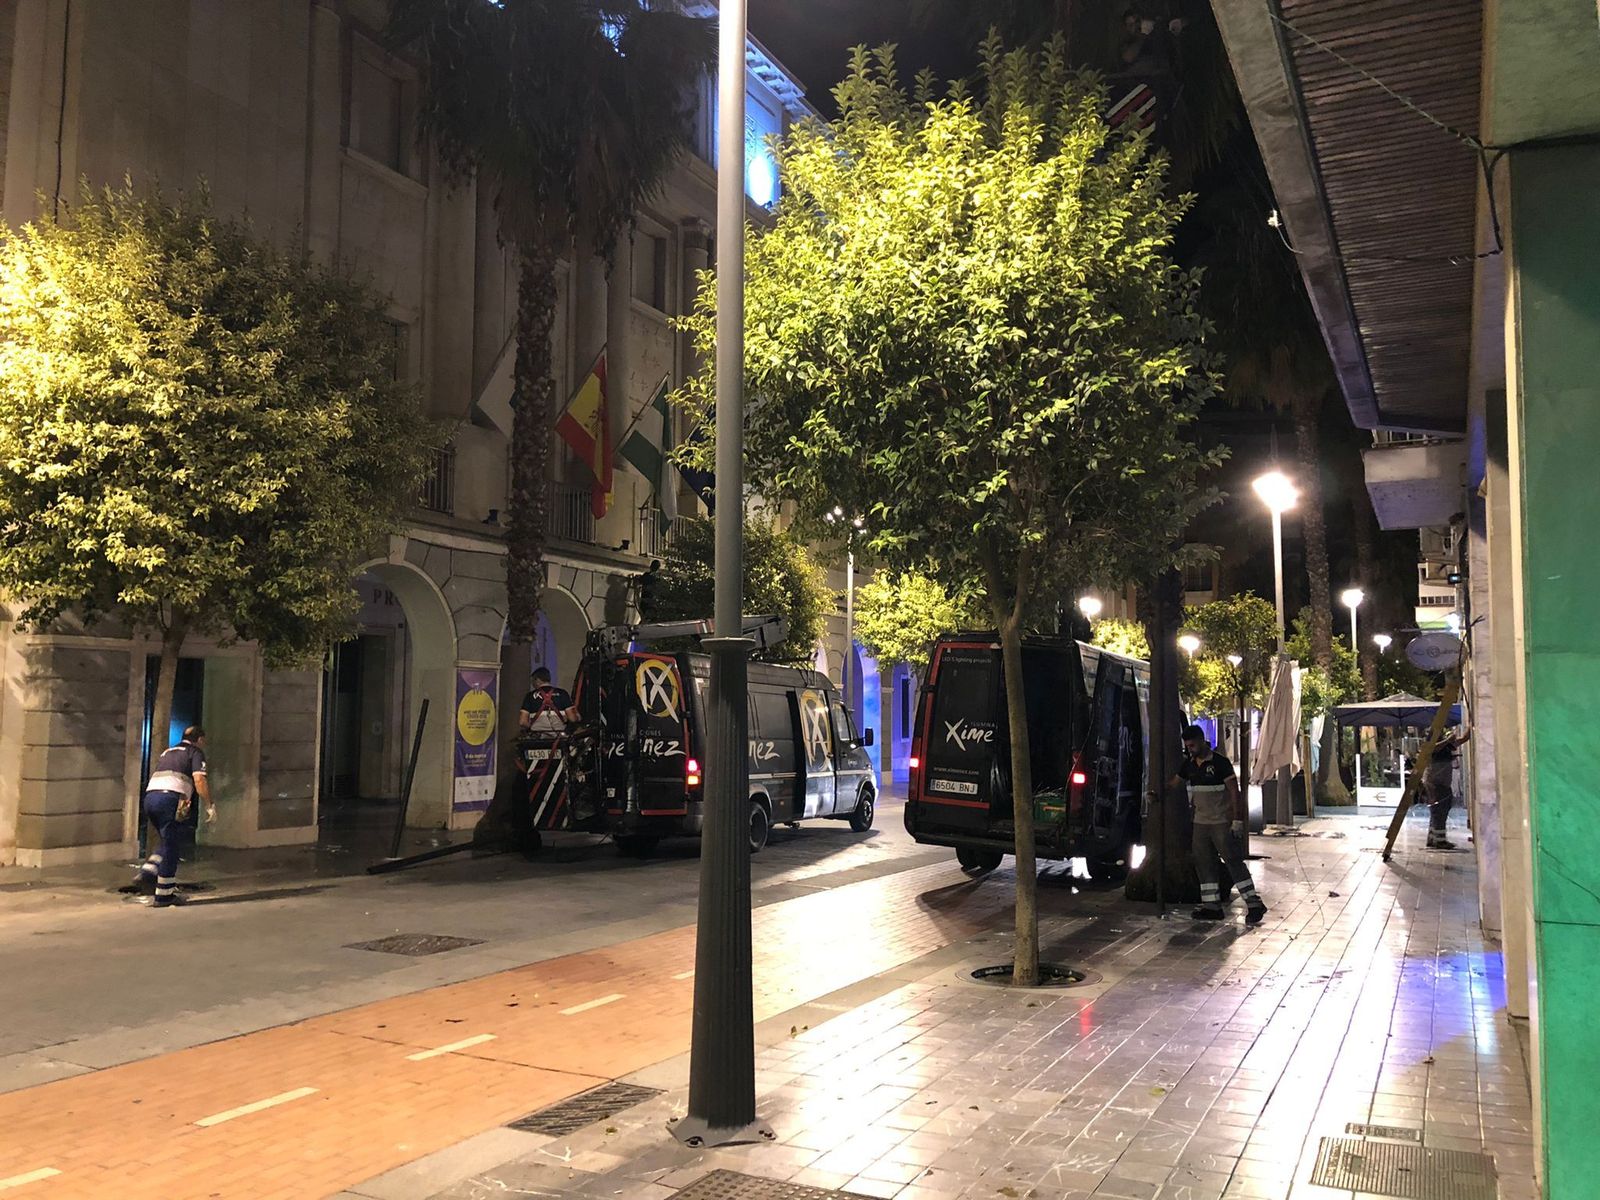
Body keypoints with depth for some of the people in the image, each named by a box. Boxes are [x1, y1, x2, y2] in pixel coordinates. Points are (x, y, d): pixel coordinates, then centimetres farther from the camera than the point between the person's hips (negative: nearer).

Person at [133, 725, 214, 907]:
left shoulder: (167, 752, 30)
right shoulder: (196, 752, 8)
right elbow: (199, 780, -6)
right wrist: (209, 806, -5)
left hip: (149, 796, 7)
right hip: (170, 798, -7)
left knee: (170, 842, 22)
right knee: (172, 846, 1)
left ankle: (147, 873, 5)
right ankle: (164, 896, 5)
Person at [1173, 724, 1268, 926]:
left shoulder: (1220, 763, -11)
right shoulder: (1189, 764, 8)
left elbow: (1234, 791, -12)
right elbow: (1174, 783, 20)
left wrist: (1237, 820, -17)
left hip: (1222, 822, -7)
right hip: (1200, 823, 7)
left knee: (1234, 861, -9)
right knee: (1203, 864, 6)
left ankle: (1254, 905, -5)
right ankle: (1212, 906, 12)